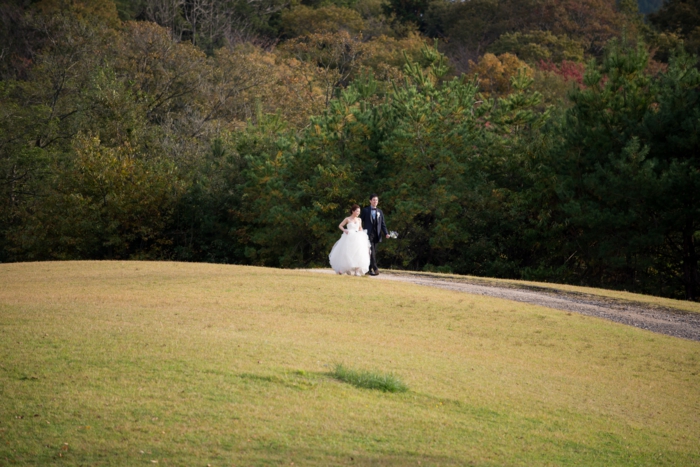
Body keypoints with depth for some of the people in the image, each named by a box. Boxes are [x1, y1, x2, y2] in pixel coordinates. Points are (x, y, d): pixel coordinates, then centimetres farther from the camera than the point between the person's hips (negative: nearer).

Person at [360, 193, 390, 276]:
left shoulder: (380, 212, 16)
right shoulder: (365, 210, 6)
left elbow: (383, 224, 13)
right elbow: (360, 222, 4)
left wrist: (386, 233, -2)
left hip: (376, 235, 4)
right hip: (368, 234, -4)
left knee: (374, 253, 5)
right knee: (371, 252, -14)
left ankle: (370, 269, 12)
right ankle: (375, 268, -22)